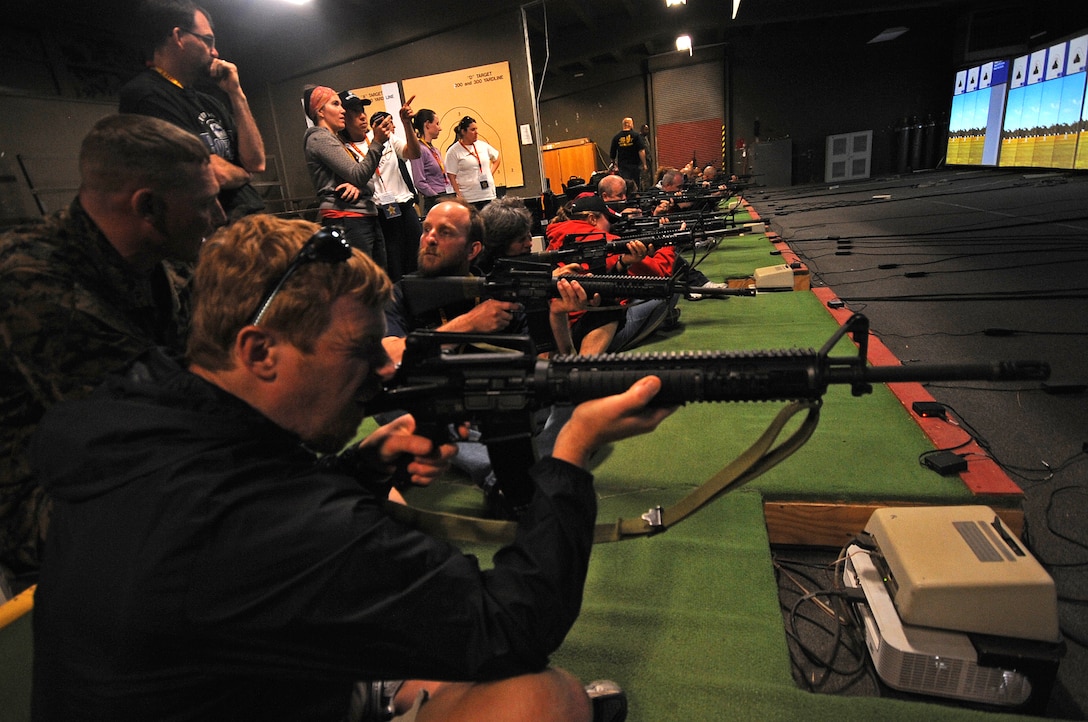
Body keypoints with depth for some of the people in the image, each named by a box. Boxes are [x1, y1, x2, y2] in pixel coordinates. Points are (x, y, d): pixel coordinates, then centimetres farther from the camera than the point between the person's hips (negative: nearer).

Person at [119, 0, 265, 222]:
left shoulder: (208, 101, 18)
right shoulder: (145, 94, -6)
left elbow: (255, 162, 10)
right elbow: (213, 173, -16)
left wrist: (236, 93, 8)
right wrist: (243, 173, 6)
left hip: (251, 221, 8)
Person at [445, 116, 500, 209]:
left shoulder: (483, 145, 11)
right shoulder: (453, 151, -3)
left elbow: (496, 158, 27)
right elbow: (451, 176, -6)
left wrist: (490, 173, 12)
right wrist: (459, 196, -13)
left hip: (489, 195, 5)